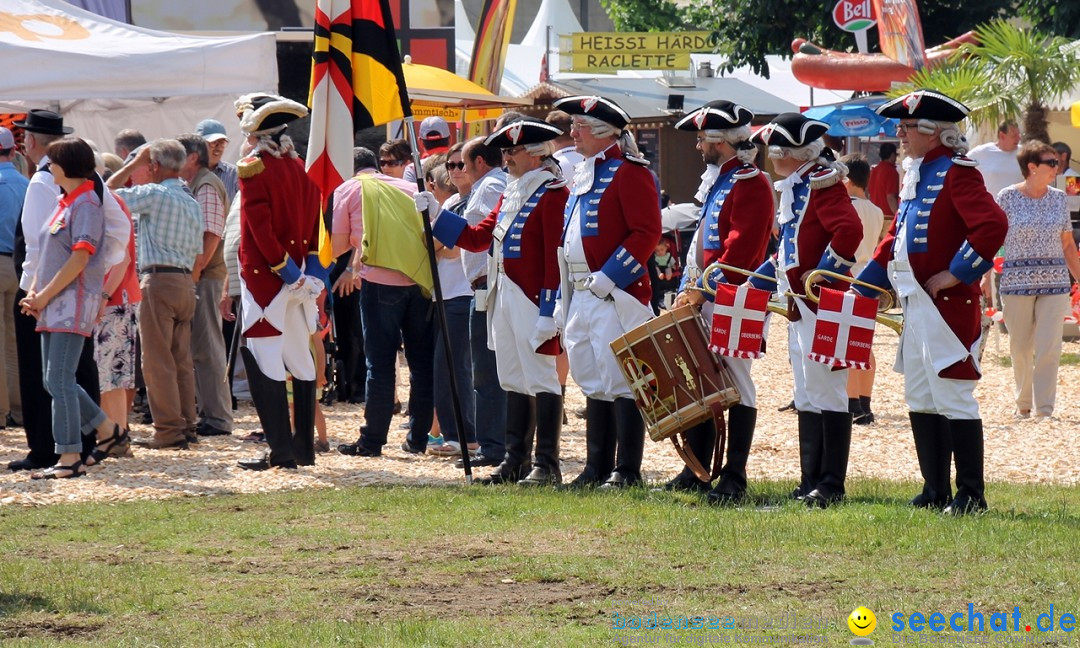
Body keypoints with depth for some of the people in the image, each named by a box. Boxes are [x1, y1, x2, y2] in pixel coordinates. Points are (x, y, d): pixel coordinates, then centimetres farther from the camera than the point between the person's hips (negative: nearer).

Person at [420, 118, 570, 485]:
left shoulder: (552, 194, -12)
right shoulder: (511, 194, 17)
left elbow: (556, 257, -17)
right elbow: (477, 238, 21)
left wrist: (548, 312, -21)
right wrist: (436, 214, 14)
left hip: (533, 302, -9)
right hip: (504, 299, 9)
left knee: (540, 379, -6)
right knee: (514, 381, 12)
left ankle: (547, 465, -4)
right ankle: (517, 461, 17)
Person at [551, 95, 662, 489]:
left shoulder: (629, 172, -9)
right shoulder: (584, 175, 18)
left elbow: (647, 232, -16)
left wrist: (609, 276, -21)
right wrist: (565, 301, 18)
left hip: (616, 298, -9)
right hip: (583, 299, 9)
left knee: (620, 382, -7)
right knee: (594, 383, 12)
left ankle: (627, 472, -4)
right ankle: (598, 469, 17)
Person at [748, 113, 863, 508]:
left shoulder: (822, 183, -13)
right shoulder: (793, 187, 17)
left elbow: (850, 230, -26)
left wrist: (824, 272, -22)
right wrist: (756, 282, 21)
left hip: (823, 305, -11)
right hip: (798, 306, 11)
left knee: (826, 393, -7)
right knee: (806, 397, 12)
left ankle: (831, 485, -5)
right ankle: (811, 481, 16)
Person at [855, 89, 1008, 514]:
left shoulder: (957, 172, -12)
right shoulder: (915, 173, 15)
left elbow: (993, 226, -25)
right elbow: (897, 238, 22)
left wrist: (954, 275, -22)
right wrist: (860, 288, 17)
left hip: (948, 304, -9)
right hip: (917, 304, 9)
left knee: (953, 398, -6)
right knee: (920, 399, 11)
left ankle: (970, 495, 0)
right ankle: (935, 492, 17)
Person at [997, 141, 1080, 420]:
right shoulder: (1007, 197, -3)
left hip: (1055, 282, 2)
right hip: (1016, 280, -2)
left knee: (1049, 347, -7)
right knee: (1020, 349, 7)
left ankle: (1044, 409, -6)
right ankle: (1023, 404, 25)